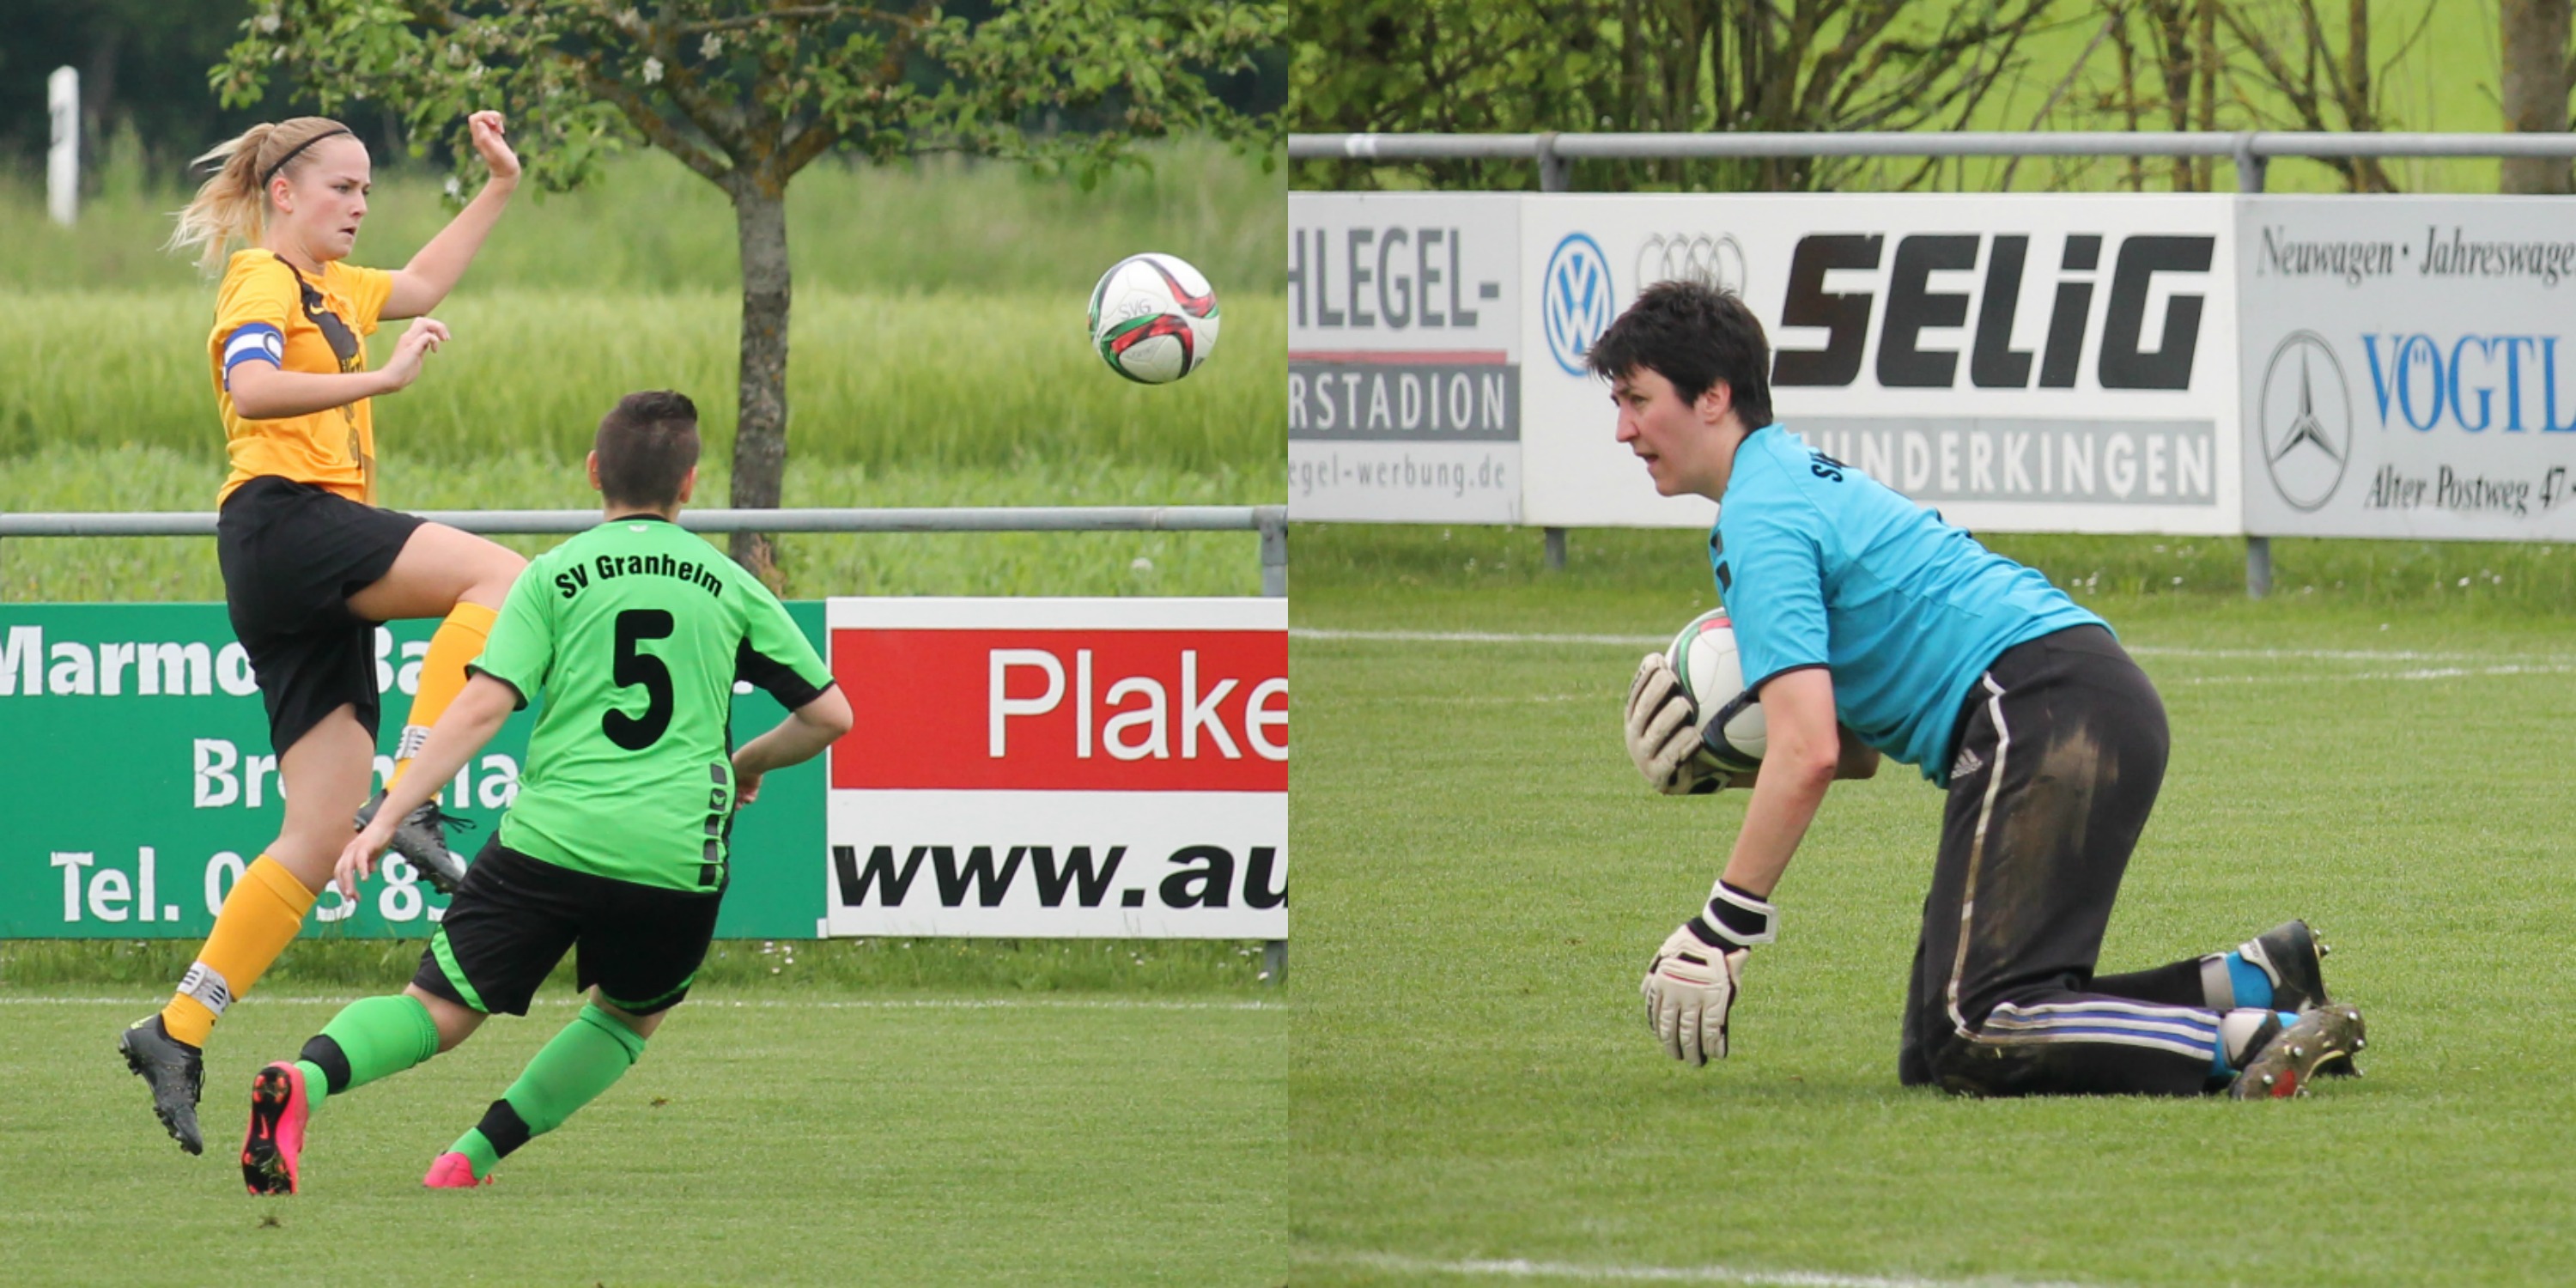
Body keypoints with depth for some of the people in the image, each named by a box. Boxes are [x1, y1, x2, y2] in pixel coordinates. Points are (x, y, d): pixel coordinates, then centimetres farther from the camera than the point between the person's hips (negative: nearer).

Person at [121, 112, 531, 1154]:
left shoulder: (326, 287, 27)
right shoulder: (262, 282, -2)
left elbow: (419, 287, 43)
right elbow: (251, 387, -21)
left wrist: (498, 188, 39)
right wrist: (382, 379, -26)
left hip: (317, 581, 9)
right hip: (282, 522, -9)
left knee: (322, 835, 1)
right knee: (502, 576, -25)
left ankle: (179, 1032, -2)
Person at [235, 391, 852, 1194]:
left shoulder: (555, 576, 5)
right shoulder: (732, 588, 11)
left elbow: (483, 707, -6)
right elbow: (831, 714, 14)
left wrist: (387, 818, -6)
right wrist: (749, 764, 34)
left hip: (550, 837, -1)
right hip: (677, 856, 1)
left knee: (438, 1012, 1)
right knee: (631, 1015, 27)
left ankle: (307, 1080, -28)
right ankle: (479, 1153, 12)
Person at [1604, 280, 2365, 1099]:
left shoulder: (1761, 523, -7)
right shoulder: (1802, 480, 25)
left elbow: (1807, 754, -18)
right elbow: (1849, 747, 29)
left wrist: (1720, 931, -14)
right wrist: (1720, 760, 11)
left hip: (2042, 711, -10)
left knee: (1969, 1044, -18)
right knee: (1934, 1056, 5)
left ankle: (2252, 1040, -25)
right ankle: (2251, 985, 3)